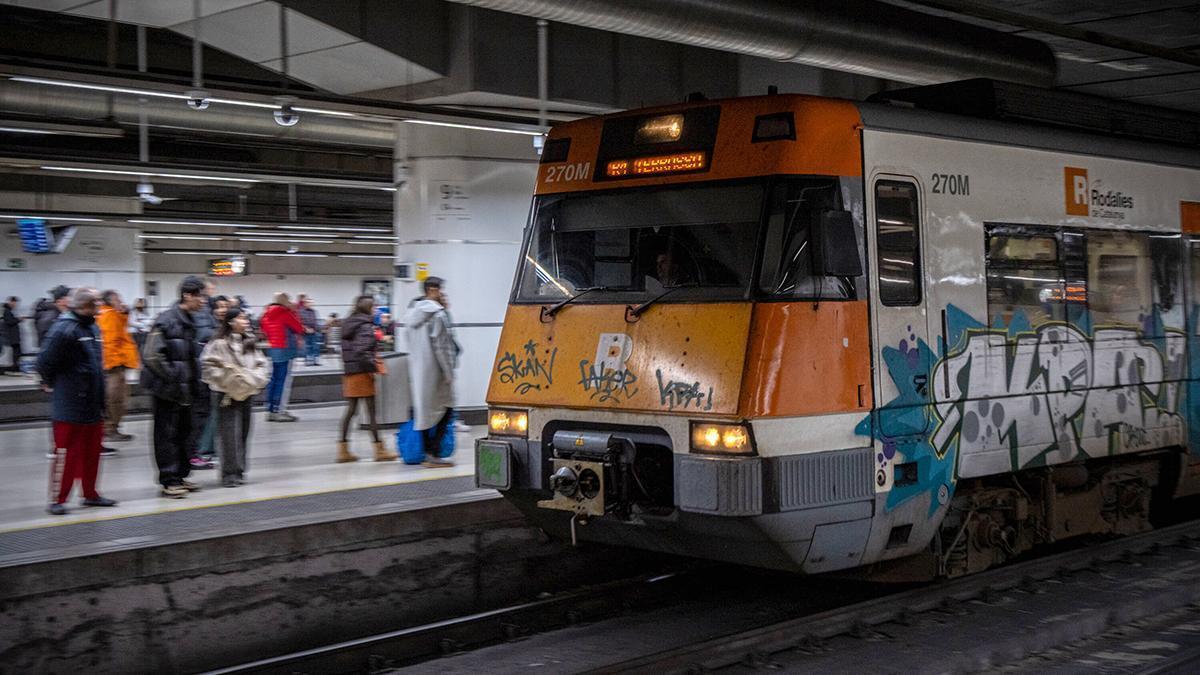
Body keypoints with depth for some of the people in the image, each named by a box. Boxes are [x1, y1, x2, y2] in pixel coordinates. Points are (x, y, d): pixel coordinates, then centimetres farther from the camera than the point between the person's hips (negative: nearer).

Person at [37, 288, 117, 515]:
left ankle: (90, 493, 25)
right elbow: (45, 362, -16)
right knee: (66, 453, -3)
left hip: (93, 406, 8)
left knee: (92, 452, 14)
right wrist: (52, 384, -1)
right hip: (70, 406, -8)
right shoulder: (65, 328, -16)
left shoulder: (93, 328, 12)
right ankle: (58, 499, 4)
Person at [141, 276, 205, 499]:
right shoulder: (167, 320, -17)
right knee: (167, 434, -2)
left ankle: (180, 476, 25)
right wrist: (172, 377, -17)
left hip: (183, 388, 9)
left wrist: (192, 380, 13)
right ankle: (169, 481, 3)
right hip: (166, 389, -9)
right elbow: (151, 356, -21)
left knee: (182, 432, 15)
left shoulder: (189, 321, 10)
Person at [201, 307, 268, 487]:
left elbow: (260, 363, 15)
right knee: (230, 435, -9)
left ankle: (239, 470, 20)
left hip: (246, 393, 6)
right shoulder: (219, 343, -10)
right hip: (226, 395, -6)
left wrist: (256, 378, -2)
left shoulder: (249, 342, 10)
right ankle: (230, 474, -4)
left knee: (243, 433, 11)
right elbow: (208, 366, -12)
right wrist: (225, 378, -16)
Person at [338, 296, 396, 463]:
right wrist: (373, 365, -15)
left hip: (349, 372, 8)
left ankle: (343, 449, 10)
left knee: (351, 410, 11)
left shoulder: (347, 324, 14)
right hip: (363, 372, -8)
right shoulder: (365, 326, -12)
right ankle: (379, 449, 1)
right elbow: (361, 350, -23)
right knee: (372, 410, -2)